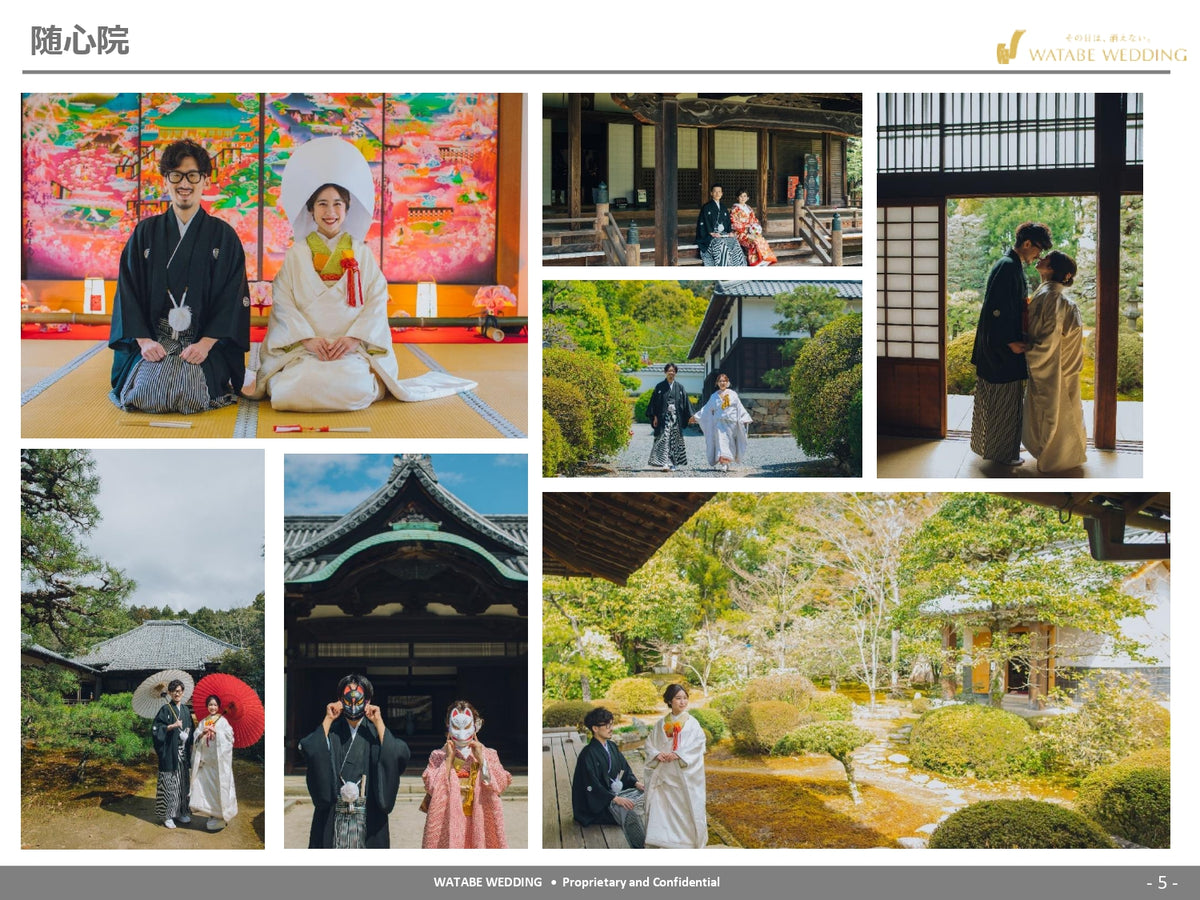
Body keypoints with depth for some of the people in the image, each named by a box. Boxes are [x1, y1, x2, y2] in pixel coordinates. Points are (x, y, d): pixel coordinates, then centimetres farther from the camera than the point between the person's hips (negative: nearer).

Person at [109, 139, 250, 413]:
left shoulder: (223, 236, 7)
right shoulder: (145, 233, 11)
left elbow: (233, 298, 1)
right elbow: (128, 291, 6)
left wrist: (206, 344, -14)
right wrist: (143, 340, -10)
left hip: (206, 344, -1)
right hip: (153, 342, 1)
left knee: (191, 386, -30)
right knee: (149, 388, -27)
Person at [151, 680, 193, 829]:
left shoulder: (186, 710, 11)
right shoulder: (166, 709, -7)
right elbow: (156, 728, -13)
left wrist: (188, 734, 2)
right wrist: (172, 726, -22)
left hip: (183, 753, 6)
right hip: (169, 752, -6)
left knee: (183, 782, 11)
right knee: (169, 782, -4)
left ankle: (180, 812, 21)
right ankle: (167, 815, 3)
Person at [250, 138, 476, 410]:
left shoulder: (362, 254, 13)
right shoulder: (296, 254, 11)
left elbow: (377, 302, 4)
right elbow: (283, 303, 1)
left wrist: (353, 338, -13)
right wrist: (308, 339, -16)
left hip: (354, 349, 1)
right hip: (303, 350, 0)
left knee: (353, 387, -32)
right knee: (302, 387, -33)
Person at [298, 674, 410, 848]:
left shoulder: (374, 731, 6)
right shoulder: (331, 730, 8)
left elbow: (398, 755, -12)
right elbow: (311, 751, -12)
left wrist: (379, 723, -10)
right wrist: (328, 720, -8)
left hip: (368, 813, 0)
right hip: (333, 813, 1)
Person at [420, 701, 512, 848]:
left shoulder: (488, 755, 9)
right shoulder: (438, 757, 7)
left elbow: (499, 786, -3)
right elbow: (432, 788, -6)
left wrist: (481, 759, -9)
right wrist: (449, 759, -7)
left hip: (479, 819, 1)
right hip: (448, 822, -1)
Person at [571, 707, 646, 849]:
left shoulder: (612, 747, 10)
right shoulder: (588, 754, -15)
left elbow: (625, 769, 18)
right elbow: (592, 786, -20)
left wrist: (636, 783, -2)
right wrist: (615, 799, -27)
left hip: (618, 791, 9)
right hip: (601, 799, -9)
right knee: (629, 811, -34)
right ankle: (640, 846, -28)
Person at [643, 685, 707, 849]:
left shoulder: (692, 724, 1)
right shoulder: (661, 724, 10)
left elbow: (699, 745, -9)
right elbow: (649, 743, 10)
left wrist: (678, 755, -18)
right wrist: (657, 754, -11)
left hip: (684, 774, -3)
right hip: (663, 774, 3)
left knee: (685, 806, -3)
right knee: (660, 805, -2)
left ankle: (688, 839, 5)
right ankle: (660, 838, 5)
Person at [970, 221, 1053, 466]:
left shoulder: (1013, 266, 13)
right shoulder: (1007, 267, -19)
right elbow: (998, 309, -24)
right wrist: (1010, 342, -22)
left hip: (1004, 345, 11)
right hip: (1001, 350, -11)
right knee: (1004, 400, -1)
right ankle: (1002, 452, 9)